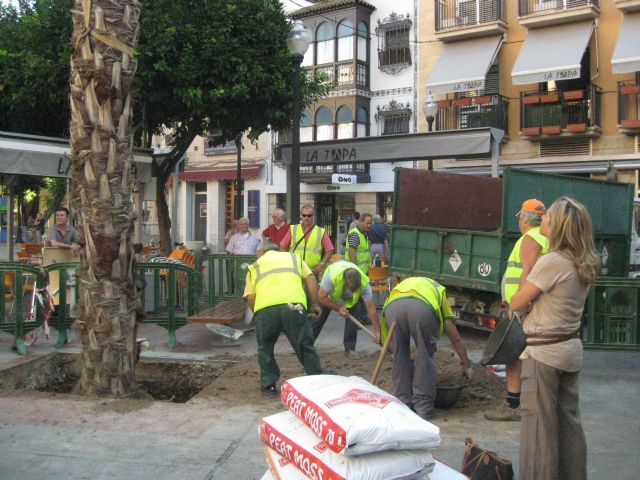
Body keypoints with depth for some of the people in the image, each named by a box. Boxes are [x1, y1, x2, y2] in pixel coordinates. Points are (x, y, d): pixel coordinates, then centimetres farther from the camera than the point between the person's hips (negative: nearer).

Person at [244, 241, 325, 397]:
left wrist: (258, 316, 31)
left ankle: (269, 385, 22)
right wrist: (315, 305, 25)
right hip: (293, 305, 0)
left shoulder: (255, 266, 29)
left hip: (265, 308, 0)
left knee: (265, 348, 22)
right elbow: (311, 280, 18)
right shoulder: (294, 257, 32)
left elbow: (250, 297, 17)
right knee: (305, 347, 13)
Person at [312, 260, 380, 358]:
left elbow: (371, 308, -35)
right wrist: (338, 308, -30)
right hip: (329, 292, -1)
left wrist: (377, 332, -35)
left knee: (354, 316, -17)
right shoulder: (332, 276, -46)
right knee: (320, 315, 2)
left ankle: (350, 348, -4)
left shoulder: (364, 283, -39)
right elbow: (321, 297, -32)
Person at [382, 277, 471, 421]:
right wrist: (467, 365, 48)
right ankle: (422, 406, 16)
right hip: (423, 307, -2)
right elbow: (455, 338, 37)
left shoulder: (403, 285, 46)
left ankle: (404, 404, 23)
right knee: (425, 356, 15)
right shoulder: (439, 291, 39)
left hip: (392, 306, 2)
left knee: (399, 356, 18)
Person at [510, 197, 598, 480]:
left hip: (544, 352, -8)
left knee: (539, 423, 0)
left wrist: (530, 305, 7)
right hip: (571, 349, 8)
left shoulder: (551, 262, -18)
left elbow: (516, 304, -12)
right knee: (569, 420, 16)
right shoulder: (584, 265, 6)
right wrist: (536, 304, -2)